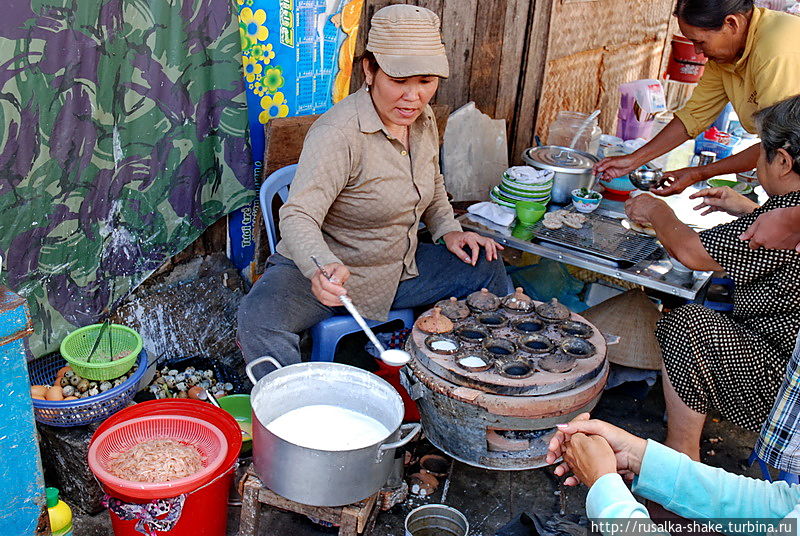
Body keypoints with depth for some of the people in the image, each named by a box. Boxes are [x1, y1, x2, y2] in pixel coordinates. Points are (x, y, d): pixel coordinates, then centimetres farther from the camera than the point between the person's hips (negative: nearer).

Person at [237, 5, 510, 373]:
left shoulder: (423, 119, 0)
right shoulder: (338, 133, -26)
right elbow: (297, 216, -36)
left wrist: (448, 230, 3)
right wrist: (322, 267, -56)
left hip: (399, 268, 7)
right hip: (327, 272, -7)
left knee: (487, 267, 3)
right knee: (260, 317, -34)